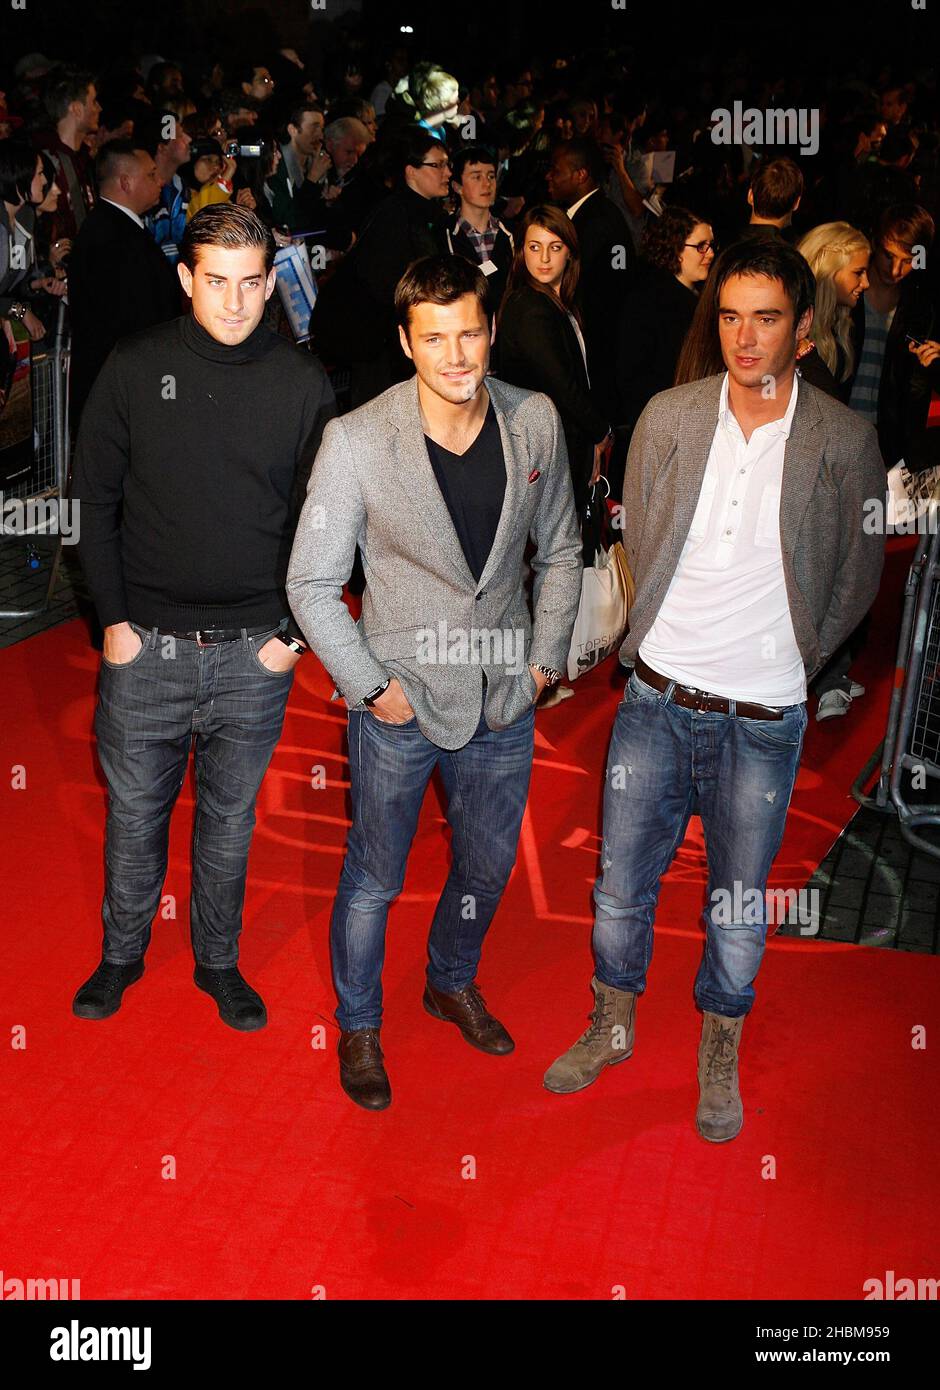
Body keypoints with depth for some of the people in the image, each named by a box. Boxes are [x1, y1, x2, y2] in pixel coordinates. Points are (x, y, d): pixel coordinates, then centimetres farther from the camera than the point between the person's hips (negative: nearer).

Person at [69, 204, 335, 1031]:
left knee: (230, 819, 15)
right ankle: (122, 954, 35)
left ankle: (219, 962, 34)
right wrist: (114, 619, -4)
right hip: (146, 645, 0)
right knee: (135, 813, 13)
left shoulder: (304, 384, -2)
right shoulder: (134, 370, -3)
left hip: (255, 651, 0)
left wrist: (291, 631, -4)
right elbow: (96, 503, 1)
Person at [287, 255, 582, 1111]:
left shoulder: (536, 422, -7)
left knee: (488, 866, 22)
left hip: (505, 699, 4)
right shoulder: (358, 441, -19)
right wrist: (372, 686, -12)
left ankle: (454, 984, 51)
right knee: (374, 879, 14)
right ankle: (359, 1024, 39)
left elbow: (560, 550, 8)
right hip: (401, 703, -3)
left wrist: (546, 659, 4)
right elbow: (312, 584, -10)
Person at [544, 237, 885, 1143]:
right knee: (620, 886, 11)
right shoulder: (668, 417, -2)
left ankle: (719, 1055, 35)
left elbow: (857, 580, 5)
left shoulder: (844, 441, -7)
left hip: (763, 718, -1)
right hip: (656, 699, 2)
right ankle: (612, 1026, 36)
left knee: (740, 903, 12)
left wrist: (787, 657, 8)